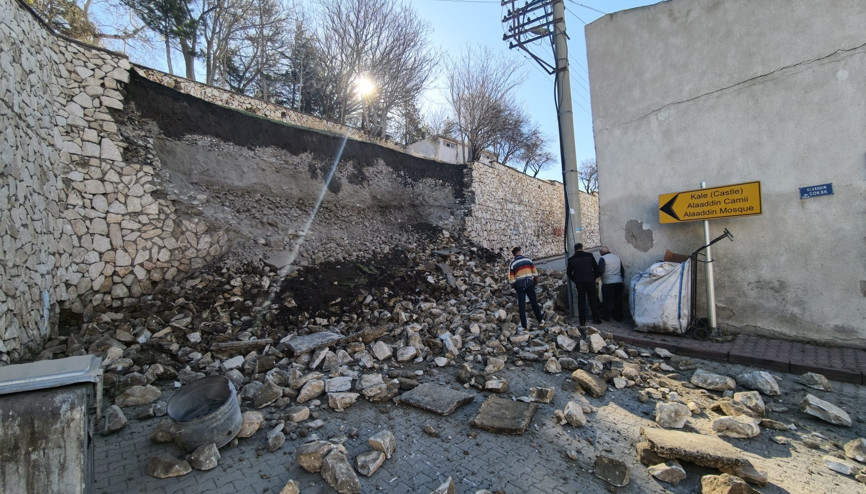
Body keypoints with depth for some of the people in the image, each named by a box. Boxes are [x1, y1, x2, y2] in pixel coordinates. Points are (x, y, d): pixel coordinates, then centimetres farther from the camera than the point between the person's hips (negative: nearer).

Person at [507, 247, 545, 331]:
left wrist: (513, 286, 10)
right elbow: (534, 272, 5)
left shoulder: (512, 263, -1)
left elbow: (511, 277, -3)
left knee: (521, 306, 4)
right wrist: (536, 281, 15)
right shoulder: (528, 259, 3)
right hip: (530, 283, 1)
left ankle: (523, 325, 6)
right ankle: (540, 319, 28)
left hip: (520, 285, -1)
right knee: (534, 302, 16)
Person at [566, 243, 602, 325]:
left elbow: (569, 273, 5)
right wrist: (594, 277, 13)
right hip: (590, 281, 0)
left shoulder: (571, 259, 2)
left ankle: (582, 321, 7)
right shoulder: (589, 256, 2)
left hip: (579, 283, 0)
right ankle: (596, 319, 13)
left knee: (581, 302, 7)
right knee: (593, 300, 10)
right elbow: (596, 268, 3)